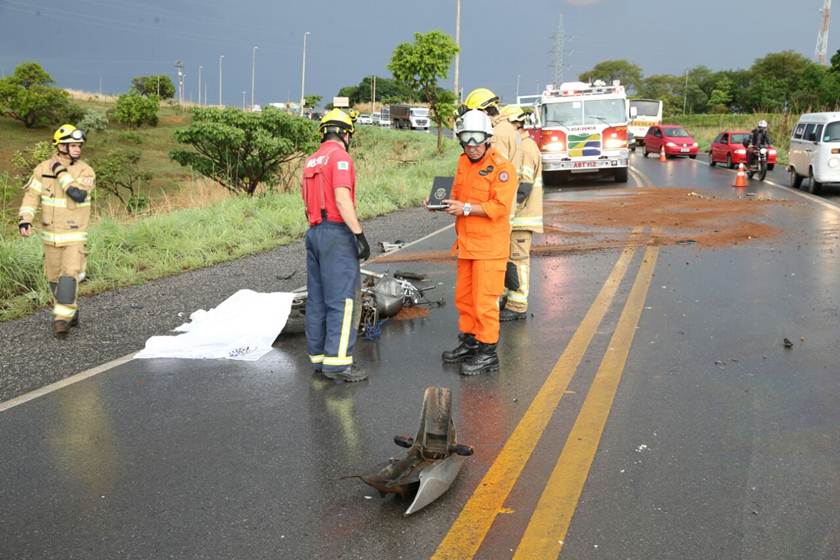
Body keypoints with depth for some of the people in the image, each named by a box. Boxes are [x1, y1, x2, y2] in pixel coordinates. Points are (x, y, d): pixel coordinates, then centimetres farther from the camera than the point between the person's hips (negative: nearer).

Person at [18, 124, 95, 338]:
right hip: (51, 235, 3)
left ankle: (62, 318, -10)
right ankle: (70, 312, 29)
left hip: (75, 235, -3)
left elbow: (79, 194, -25)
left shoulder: (86, 171, -8)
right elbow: (32, 196, 1)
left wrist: (61, 173, -20)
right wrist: (25, 219, -12)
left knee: (69, 274, -15)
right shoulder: (43, 169, -1)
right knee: (53, 277, 12)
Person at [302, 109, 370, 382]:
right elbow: (342, 199, -21)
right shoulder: (340, 157, -10)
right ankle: (337, 362, -10)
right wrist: (360, 234, -20)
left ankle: (318, 355, 16)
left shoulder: (311, 161, 16)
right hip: (337, 232, -9)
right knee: (344, 298, -8)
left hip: (314, 232, 9)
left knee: (317, 298, 11)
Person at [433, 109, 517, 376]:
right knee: (463, 297, 16)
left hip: (490, 246, -8)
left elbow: (498, 206, -19)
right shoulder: (463, 163, 13)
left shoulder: (502, 168, -11)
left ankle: (487, 352, 5)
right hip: (466, 243, 8)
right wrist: (444, 203, -1)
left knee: (484, 301, -5)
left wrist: (466, 208, -24)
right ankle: (469, 342, 31)